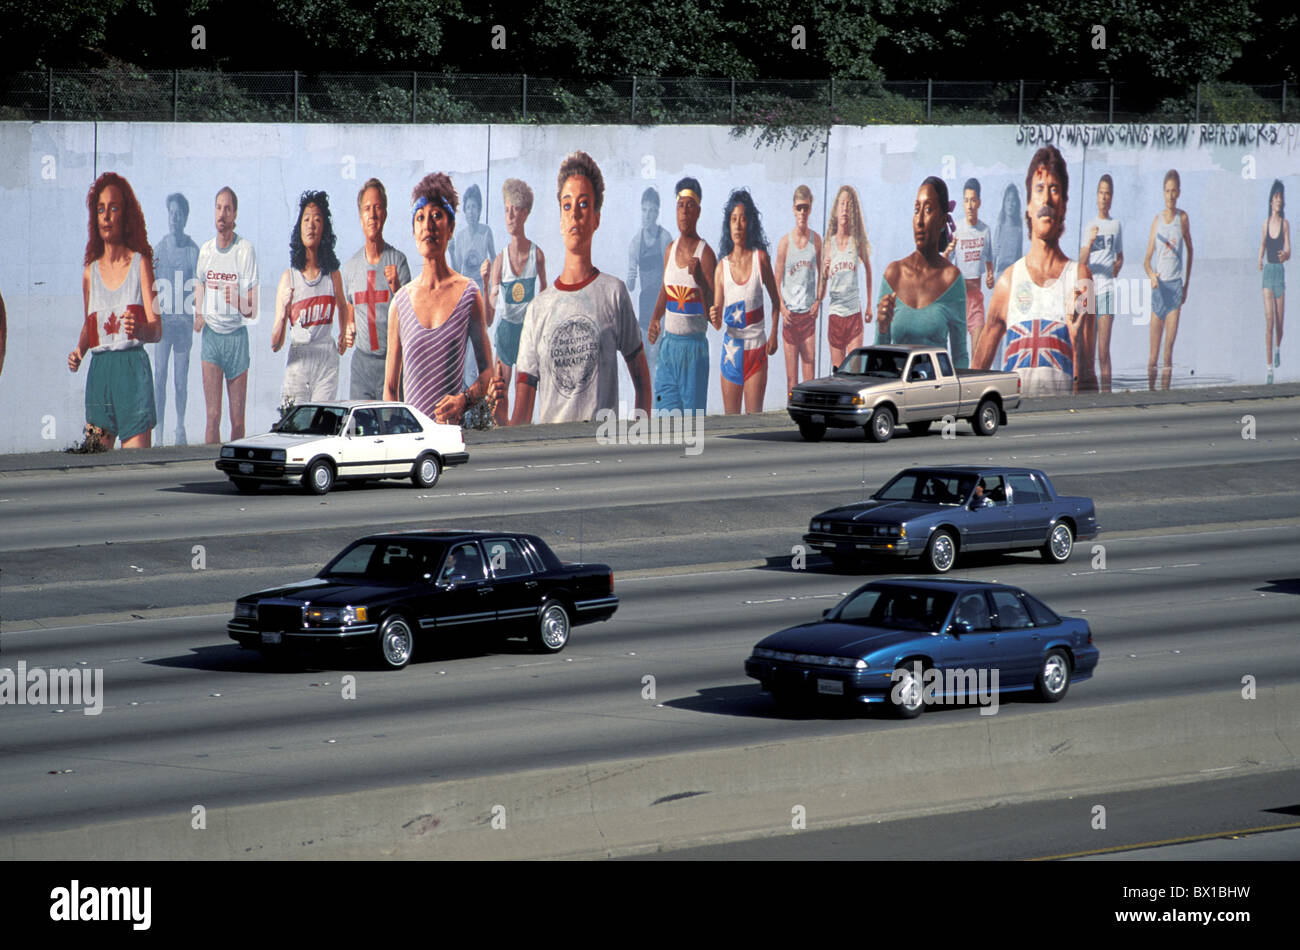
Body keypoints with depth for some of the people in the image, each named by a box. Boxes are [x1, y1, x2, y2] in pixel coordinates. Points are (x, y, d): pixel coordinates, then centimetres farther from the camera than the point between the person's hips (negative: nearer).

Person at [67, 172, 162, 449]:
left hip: (133, 369, -3)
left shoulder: (140, 263, 2)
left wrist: (140, 329, -25)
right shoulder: (91, 271, 11)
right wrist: (79, 351, 3)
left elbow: (157, 329, -3)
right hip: (99, 371, 3)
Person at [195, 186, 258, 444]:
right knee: (212, 415, -7)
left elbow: (253, 310, -7)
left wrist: (239, 303, -28)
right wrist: (198, 315, 3)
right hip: (210, 334, 2)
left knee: (237, 419, 1)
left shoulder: (246, 249, -6)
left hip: (237, 335, -2)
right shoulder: (205, 249, 6)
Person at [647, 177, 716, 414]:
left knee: (692, 411, -3)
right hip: (668, 341, 5)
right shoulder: (670, 250, 9)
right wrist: (655, 319, 7)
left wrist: (700, 280, -30)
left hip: (694, 344, -5)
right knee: (664, 410, 2)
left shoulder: (705, 254, -10)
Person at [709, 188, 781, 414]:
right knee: (730, 419, 3)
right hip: (731, 348, 2)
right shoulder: (722, 267, 0)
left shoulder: (760, 258, -3)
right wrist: (715, 316, -22)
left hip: (756, 348, -1)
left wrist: (774, 335, -3)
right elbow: (717, 320, 1)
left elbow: (776, 301, 9)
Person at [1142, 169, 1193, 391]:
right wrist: (1150, 274, -15)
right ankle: (1151, 389, 10)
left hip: (1176, 286, -1)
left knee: (1169, 350, -5)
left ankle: (1165, 390, -2)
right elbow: (1147, 258, 7)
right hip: (1159, 286, 1)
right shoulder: (1157, 220, 6)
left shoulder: (1182, 218, 5)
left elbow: (1190, 250, 17)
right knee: (1153, 354, 0)